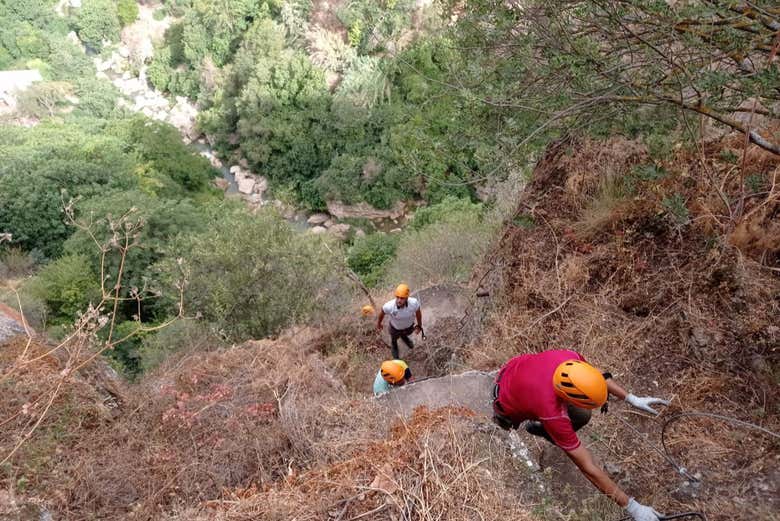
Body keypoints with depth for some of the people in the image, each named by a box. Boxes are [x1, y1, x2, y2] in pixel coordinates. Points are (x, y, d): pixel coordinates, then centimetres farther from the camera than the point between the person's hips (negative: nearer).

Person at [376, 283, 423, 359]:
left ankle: (403, 337, 74)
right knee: (394, 338, 33)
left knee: (404, 334, 37)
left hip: (409, 326, 1)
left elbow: (418, 312, -16)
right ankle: (394, 347, 69)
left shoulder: (414, 303, -40)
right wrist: (378, 324, 1)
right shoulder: (389, 306, -43)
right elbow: (382, 312, -19)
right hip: (395, 327, -1)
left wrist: (419, 325, 0)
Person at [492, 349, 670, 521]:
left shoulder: (571, 359, -31)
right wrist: (631, 506, -28)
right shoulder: (552, 413, -43)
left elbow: (597, 377, -4)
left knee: (581, 415, -5)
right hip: (508, 408, -5)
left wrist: (632, 399, -8)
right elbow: (588, 468, -34)